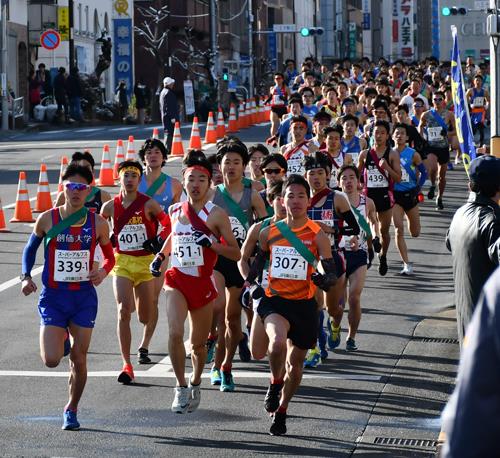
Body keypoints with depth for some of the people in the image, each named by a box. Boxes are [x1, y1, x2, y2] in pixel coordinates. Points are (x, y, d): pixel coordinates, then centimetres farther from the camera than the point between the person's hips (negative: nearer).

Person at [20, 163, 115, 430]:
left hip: (84, 297, 1)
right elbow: (30, 248, 11)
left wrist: (103, 271, -10)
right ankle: (60, 339, 26)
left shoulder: (97, 223, -2)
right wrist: (26, 276, -4)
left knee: (79, 359, 4)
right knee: (51, 360, -11)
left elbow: (110, 256, 12)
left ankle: (71, 410, 25)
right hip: (53, 297, -1)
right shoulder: (47, 220, -5)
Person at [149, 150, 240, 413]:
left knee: (197, 344, 11)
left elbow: (236, 254, -6)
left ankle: (195, 384, 38)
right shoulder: (175, 211, 6)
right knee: (175, 333, -21)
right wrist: (160, 256, 16)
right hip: (177, 280, 2)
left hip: (203, 283, -2)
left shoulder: (216, 214, -6)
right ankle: (181, 388, -7)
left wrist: (211, 243, -21)